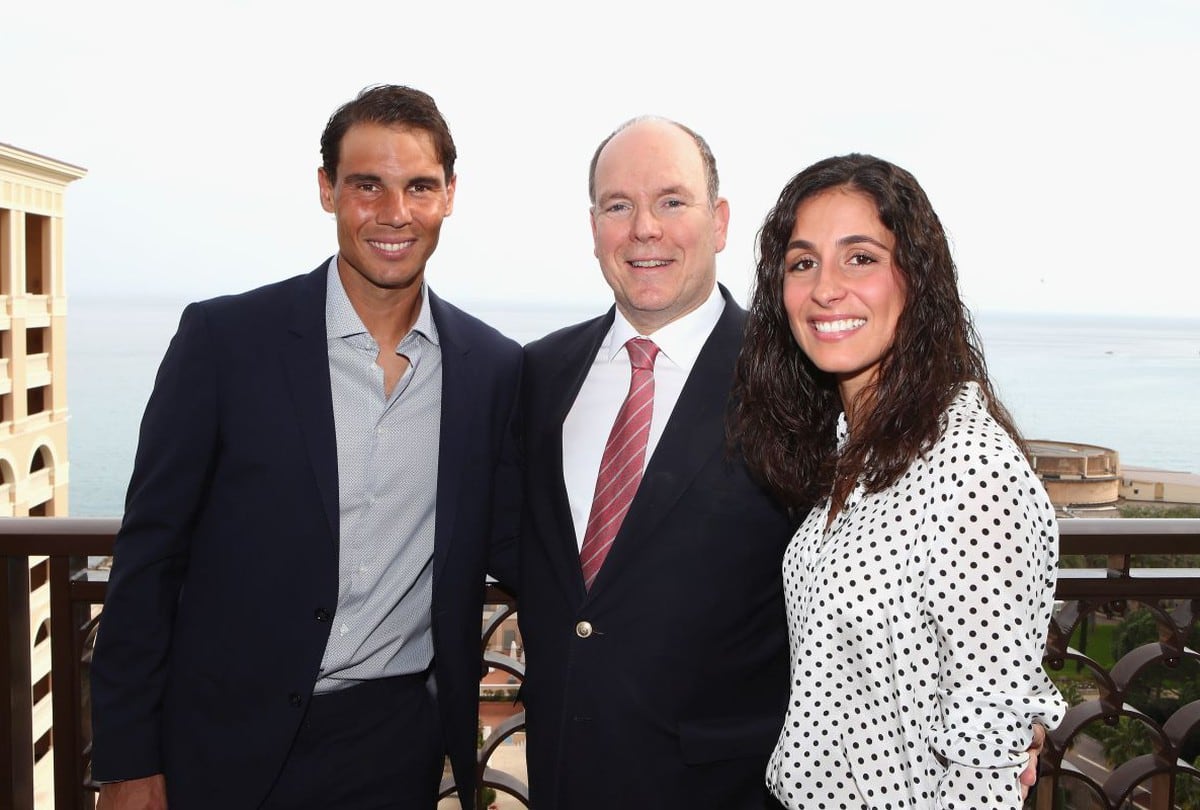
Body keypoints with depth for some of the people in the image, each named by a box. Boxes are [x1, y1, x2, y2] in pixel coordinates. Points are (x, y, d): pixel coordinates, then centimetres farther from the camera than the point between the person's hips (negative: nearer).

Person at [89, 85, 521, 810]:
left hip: (402, 746, 2)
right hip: (233, 743, -2)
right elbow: (150, 552, -6)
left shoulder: (496, 367, -2)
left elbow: (506, 548, 5)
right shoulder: (224, 337, -9)